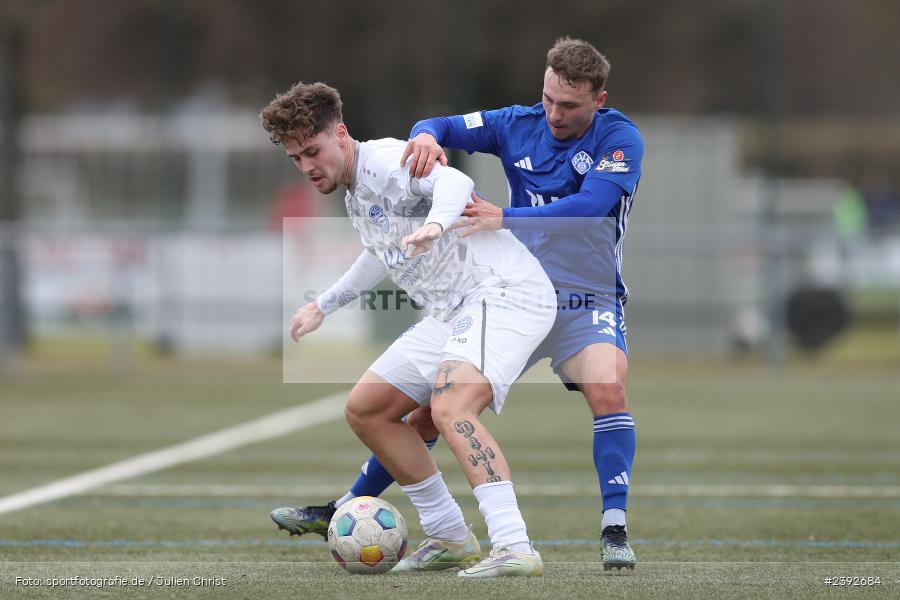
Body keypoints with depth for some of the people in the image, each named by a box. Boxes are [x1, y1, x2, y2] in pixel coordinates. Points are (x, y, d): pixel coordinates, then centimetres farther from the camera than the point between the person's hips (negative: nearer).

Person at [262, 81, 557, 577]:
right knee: (365, 410, 12)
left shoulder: (384, 160, -12)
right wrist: (324, 304, 47)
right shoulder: (354, 192, 18)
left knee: (449, 408, -32)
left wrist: (435, 222, -54)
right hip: (454, 314, 11)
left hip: (506, 291, -11)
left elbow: (453, 181, -33)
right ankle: (450, 539, 17)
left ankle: (514, 548, -42)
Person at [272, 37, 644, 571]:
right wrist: (428, 136, -24)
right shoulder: (519, 125, -1)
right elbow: (442, 128, 2)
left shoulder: (620, 139, -14)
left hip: (588, 303, -4)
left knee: (609, 388, -32)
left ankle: (615, 531, -25)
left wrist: (504, 218, -37)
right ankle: (346, 510, 17)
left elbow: (589, 205, -29)